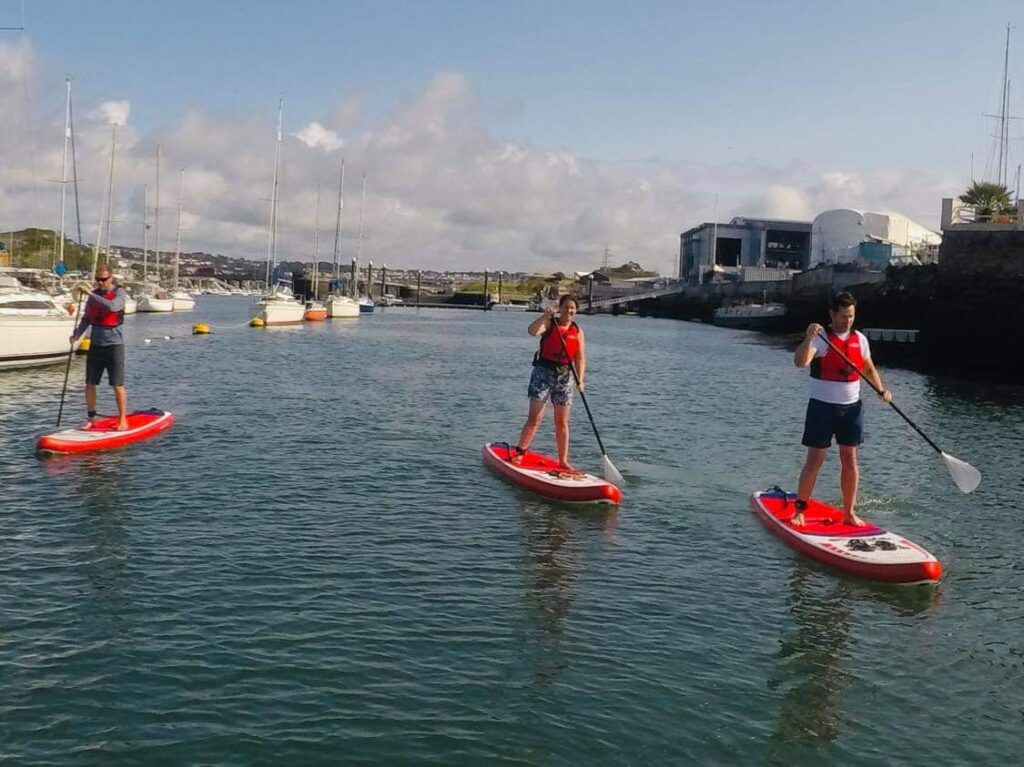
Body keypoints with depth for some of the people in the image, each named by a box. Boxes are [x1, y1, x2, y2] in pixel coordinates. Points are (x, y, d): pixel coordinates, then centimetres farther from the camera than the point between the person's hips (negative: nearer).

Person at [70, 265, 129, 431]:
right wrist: (77, 334, -6)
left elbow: (112, 306, -28)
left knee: (117, 385, -5)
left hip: (114, 344, -5)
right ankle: (91, 419, 16)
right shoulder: (93, 294, 9)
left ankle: (123, 419, 6)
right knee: (90, 384, 6)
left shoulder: (119, 292, -7)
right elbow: (86, 318, 10)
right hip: (95, 344, 5)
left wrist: (90, 293, -27)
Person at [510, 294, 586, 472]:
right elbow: (532, 331, -24)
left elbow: (580, 358, 1)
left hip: (564, 377, 3)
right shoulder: (549, 323, -3)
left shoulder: (577, 331, 6)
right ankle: (519, 452, 4)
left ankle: (563, 461, 14)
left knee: (562, 423, 7)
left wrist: (580, 379, -12)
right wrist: (546, 315, -35)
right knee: (535, 419, -8)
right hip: (543, 372, -3)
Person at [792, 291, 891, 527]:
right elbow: (800, 362, -27)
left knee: (850, 460, 7)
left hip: (851, 407, 5)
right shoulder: (820, 338, -10)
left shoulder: (860, 339, 7)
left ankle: (849, 512, 16)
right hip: (822, 406, -5)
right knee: (814, 461, -2)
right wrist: (808, 338, -42)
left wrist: (881, 389, 3)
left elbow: (869, 369, 19)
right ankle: (800, 509, 10)